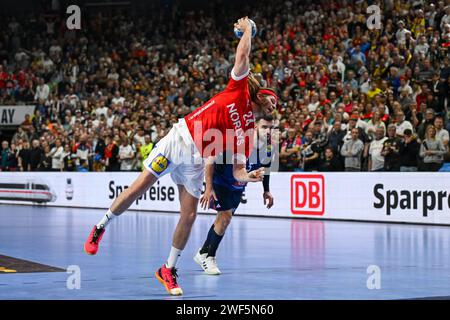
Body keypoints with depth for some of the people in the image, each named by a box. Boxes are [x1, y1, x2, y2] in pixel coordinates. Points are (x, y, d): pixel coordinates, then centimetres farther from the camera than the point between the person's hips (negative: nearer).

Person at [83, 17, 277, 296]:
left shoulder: (248, 131, 7)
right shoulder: (240, 89, -1)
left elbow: (238, 171, 1)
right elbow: (243, 54, -12)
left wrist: (249, 177, -20)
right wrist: (247, 28, 2)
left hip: (195, 162, 4)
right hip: (179, 139, -4)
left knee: (189, 216, -5)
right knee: (139, 188, -5)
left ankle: (169, 270, 12)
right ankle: (101, 228, 17)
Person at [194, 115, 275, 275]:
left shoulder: (270, 147, -14)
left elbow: (266, 165, 9)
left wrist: (266, 190, 9)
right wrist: (209, 188, -32)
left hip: (238, 186, 7)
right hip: (219, 181, -7)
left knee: (224, 217, 14)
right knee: (226, 216, -17)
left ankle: (203, 254, 30)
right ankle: (208, 257, 1)